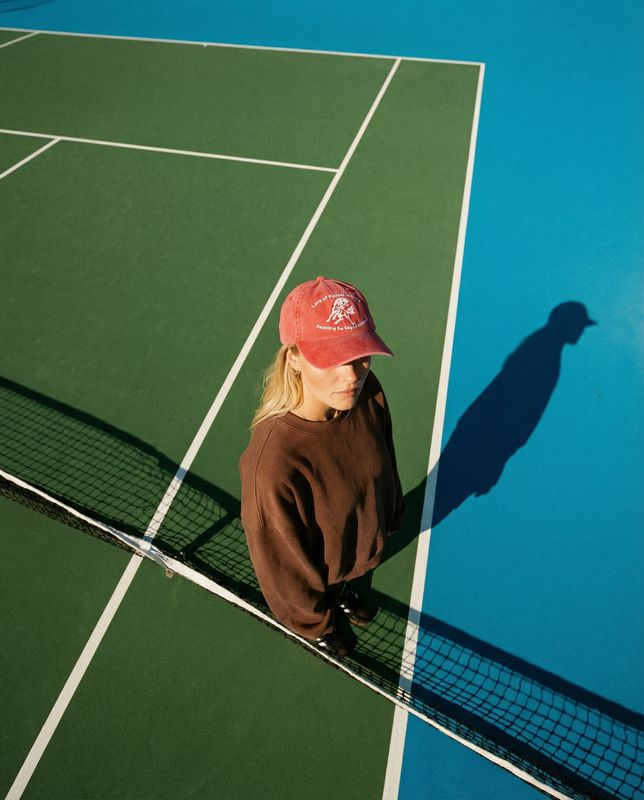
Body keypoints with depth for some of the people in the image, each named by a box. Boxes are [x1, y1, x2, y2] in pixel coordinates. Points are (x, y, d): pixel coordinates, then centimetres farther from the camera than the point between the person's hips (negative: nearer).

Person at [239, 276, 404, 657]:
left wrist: (392, 513, 13)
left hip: (363, 537, 4)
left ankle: (343, 591, 73)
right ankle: (330, 614, 68)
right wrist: (318, 623, -9)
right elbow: (288, 568, -26)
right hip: (315, 568, -4)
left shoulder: (367, 392, -28)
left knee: (342, 578, 40)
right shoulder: (273, 464, -46)